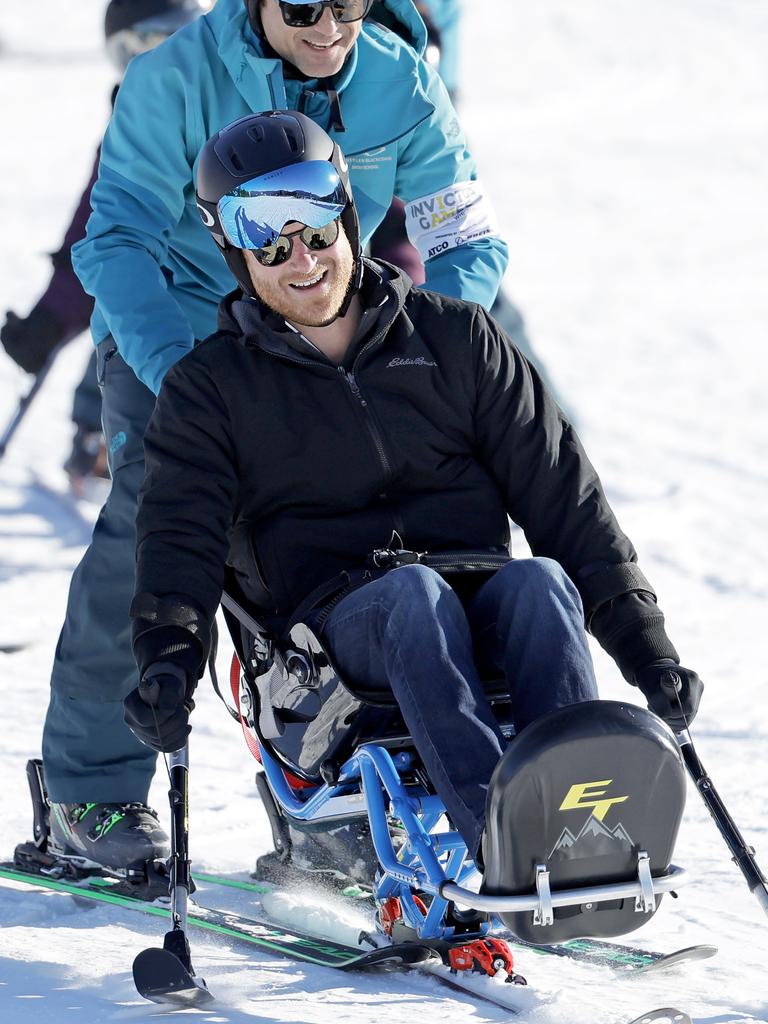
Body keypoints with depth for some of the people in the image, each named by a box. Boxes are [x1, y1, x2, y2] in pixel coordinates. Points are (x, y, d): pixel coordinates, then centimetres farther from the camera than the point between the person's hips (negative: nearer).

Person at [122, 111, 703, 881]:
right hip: (335, 623, -2)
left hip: (480, 603, 2)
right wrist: (168, 663, -24)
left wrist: (646, 648, 3)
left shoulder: (455, 338, 15)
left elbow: (559, 494, 12)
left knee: (540, 580, -32)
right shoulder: (209, 389, 12)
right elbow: (181, 540, -2)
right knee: (414, 594, -36)